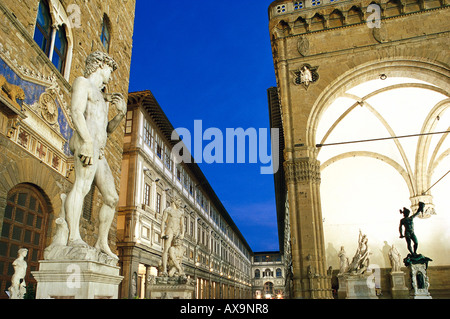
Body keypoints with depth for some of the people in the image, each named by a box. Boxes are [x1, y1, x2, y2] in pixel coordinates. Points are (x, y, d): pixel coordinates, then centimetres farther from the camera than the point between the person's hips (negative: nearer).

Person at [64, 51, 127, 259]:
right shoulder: (83, 82, 10)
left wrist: (121, 114, 15)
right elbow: (77, 112, -9)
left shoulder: (100, 95, 34)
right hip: (86, 143, -9)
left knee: (112, 198, 4)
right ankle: (74, 237, -37)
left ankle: (102, 243, 6)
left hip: (99, 152, 9)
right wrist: (88, 141, -23)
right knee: (82, 185, -28)